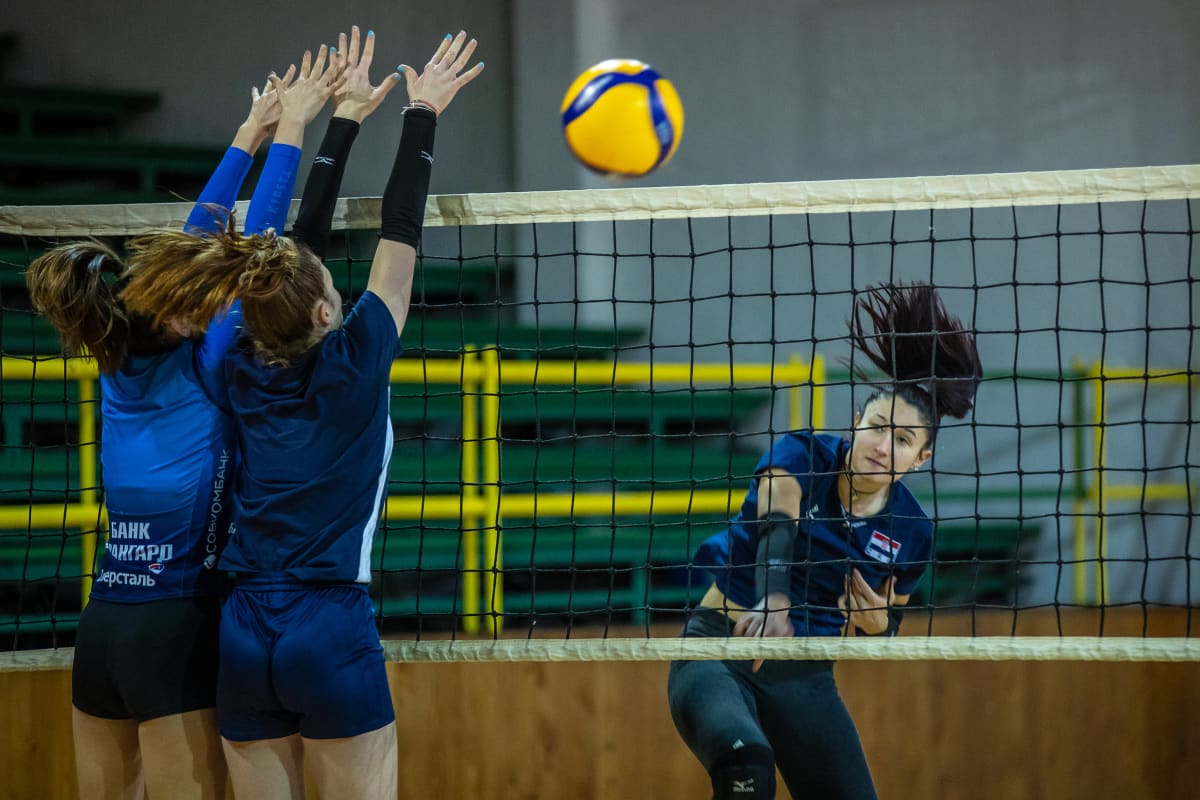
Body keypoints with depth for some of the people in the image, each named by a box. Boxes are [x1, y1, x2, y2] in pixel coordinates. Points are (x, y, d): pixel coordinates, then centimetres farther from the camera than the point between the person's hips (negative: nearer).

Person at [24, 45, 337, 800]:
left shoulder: (123, 369, 7)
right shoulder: (204, 373, -10)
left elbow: (195, 244, 14)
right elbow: (255, 247, -6)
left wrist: (250, 136, 19)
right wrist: (287, 133, 2)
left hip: (101, 630, 7)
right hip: (177, 630, -7)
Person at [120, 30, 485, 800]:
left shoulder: (249, 369, 7)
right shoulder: (352, 365, -6)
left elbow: (299, 248, 18)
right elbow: (400, 233, 1)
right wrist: (422, 115, 10)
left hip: (243, 635, 6)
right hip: (330, 632, -6)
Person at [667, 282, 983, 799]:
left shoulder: (910, 533, 0)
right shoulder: (802, 455, -10)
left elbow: (885, 627, 13)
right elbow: (776, 526, -30)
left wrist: (877, 622, -12)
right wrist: (772, 601, -50)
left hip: (804, 676, 5)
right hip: (718, 648, -5)